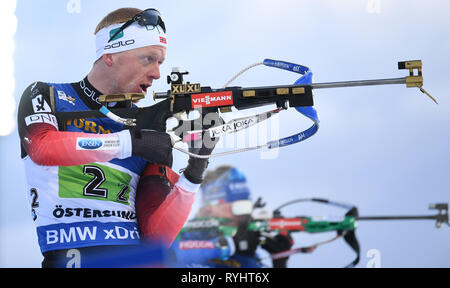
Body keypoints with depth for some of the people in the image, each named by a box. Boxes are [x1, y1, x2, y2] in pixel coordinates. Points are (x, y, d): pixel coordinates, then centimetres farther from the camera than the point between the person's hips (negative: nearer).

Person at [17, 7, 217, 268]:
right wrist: (131, 142, -17)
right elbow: (42, 148, -14)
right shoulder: (45, 96, 10)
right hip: (70, 254, -3)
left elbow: (156, 235, 8)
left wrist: (193, 176, -7)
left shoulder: (150, 127, 15)